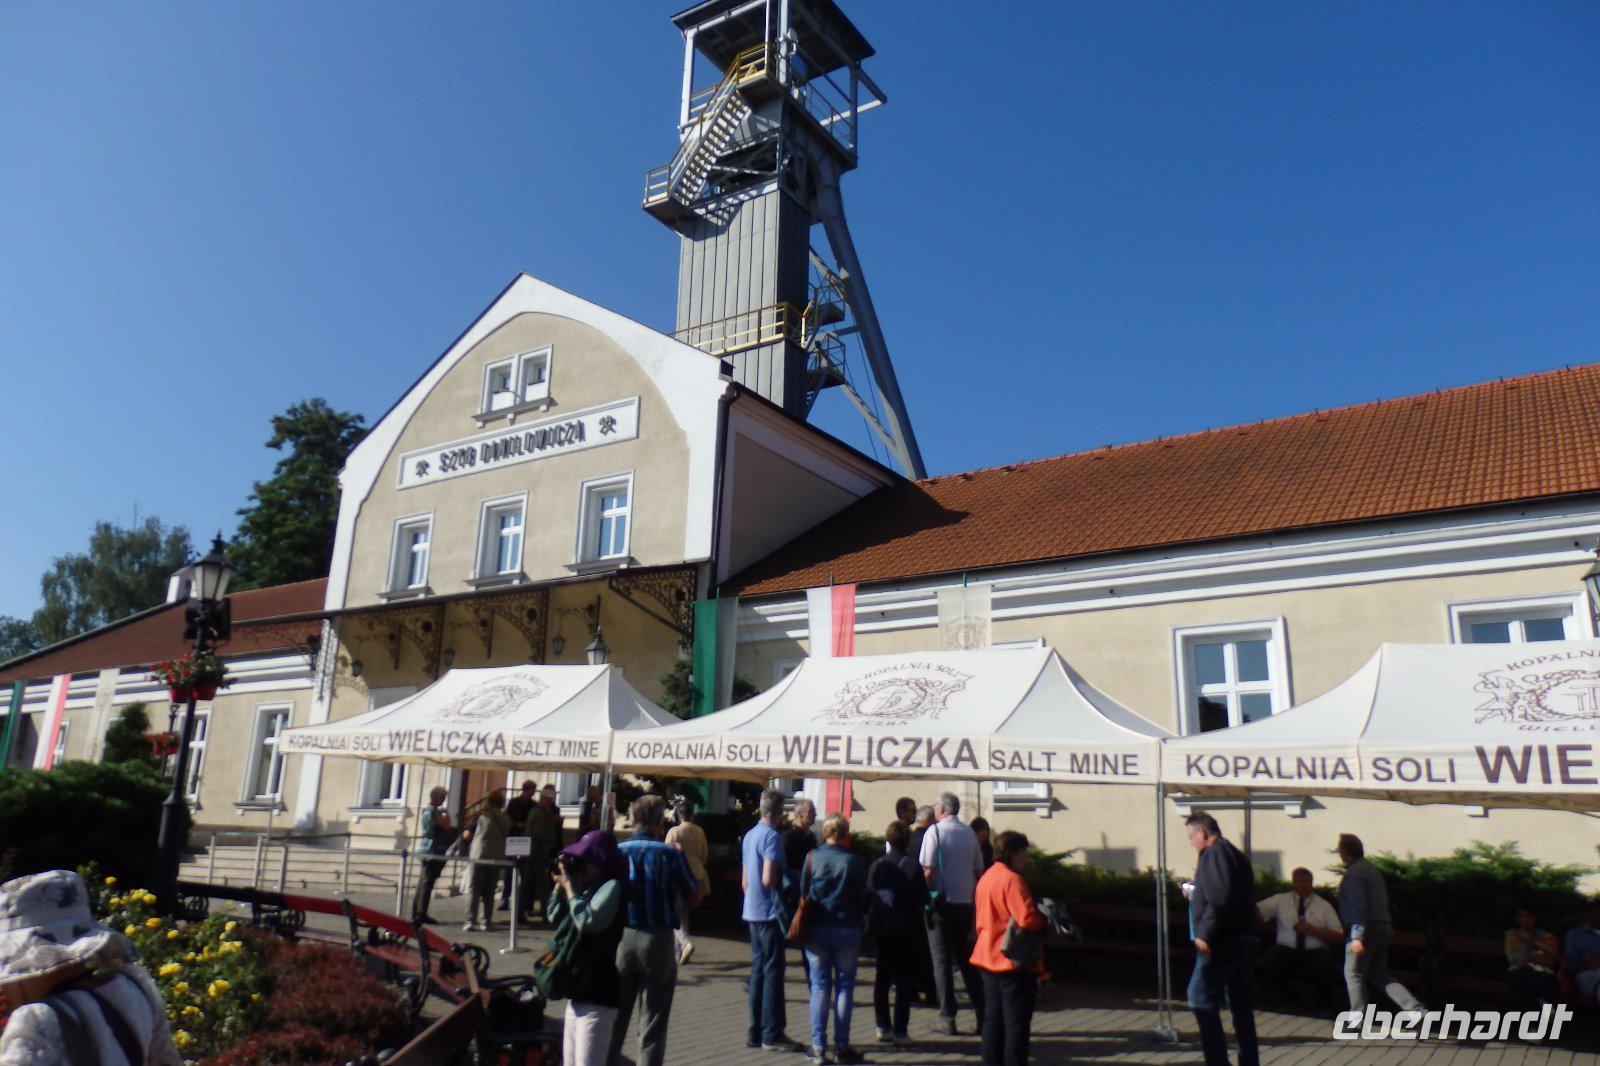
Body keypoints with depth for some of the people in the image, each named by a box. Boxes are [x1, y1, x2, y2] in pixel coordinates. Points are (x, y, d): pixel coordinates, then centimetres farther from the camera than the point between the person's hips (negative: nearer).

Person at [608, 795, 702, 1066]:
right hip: (658, 941, -2)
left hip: (621, 939, 3)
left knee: (615, 1018, 18)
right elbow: (693, 898, -2)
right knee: (652, 1024, 8)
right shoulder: (671, 854, -9)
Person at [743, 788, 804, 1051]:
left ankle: (755, 1032, 18)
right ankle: (772, 1034, 3)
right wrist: (785, 884, -6)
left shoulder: (749, 835, 11)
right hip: (769, 913, -9)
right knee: (773, 972, -2)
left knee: (758, 970, 13)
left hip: (752, 912, 9)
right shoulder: (772, 837, -16)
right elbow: (768, 879, -23)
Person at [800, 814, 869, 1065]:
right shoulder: (854, 861, -7)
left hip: (817, 930, 1)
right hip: (847, 930, -1)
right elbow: (862, 897, 0)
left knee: (819, 986, 8)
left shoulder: (812, 857, -4)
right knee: (845, 986, 8)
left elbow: (803, 893, 3)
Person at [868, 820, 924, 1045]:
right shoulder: (913, 866, -9)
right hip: (905, 928, -3)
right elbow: (923, 899, -8)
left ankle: (883, 1027, 16)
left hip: (880, 927, 3)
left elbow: (868, 896, -1)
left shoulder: (877, 864, -3)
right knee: (904, 980, 5)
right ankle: (900, 1031, 3)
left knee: (882, 977, 14)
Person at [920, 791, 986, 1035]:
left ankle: (947, 1018, 4)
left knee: (942, 960, 3)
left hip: (941, 902, -5)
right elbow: (978, 870, 10)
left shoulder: (935, 831, -9)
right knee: (967, 959, 14)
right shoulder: (970, 833, 5)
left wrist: (925, 898, -2)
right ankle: (981, 1015, 14)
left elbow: (928, 870, -13)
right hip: (965, 903, 5)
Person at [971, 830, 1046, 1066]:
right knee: (1017, 1022, 1)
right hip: (1014, 960, -9)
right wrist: (1046, 919, -8)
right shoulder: (1012, 879, -18)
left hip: (988, 958, 9)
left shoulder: (986, 877, 12)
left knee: (993, 1019, 15)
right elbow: (1028, 919, -26)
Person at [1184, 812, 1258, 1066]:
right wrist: (1196, 895, 28)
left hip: (1220, 943, -10)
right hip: (1244, 939, 10)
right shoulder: (1237, 854, 18)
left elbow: (1220, 899, -23)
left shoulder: (1214, 854, -12)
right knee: (1242, 1005, 13)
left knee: (1201, 998, -4)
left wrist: (1205, 934, -20)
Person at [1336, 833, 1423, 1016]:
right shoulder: (1372, 869, 16)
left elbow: (1358, 906, -22)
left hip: (1367, 929, -9)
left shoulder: (1353, 873, -14)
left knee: (1353, 973, 4)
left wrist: (1357, 936, -24)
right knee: (1380, 975, 15)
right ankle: (1415, 1008, 5)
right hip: (1383, 927, 9)